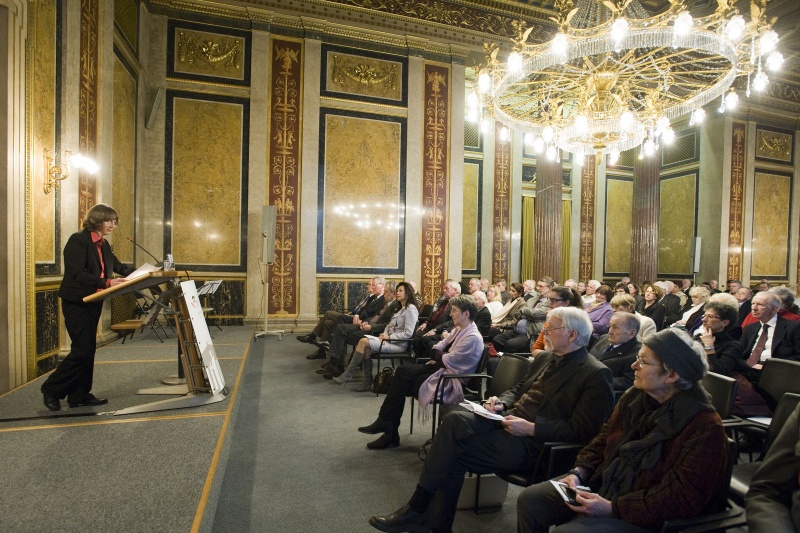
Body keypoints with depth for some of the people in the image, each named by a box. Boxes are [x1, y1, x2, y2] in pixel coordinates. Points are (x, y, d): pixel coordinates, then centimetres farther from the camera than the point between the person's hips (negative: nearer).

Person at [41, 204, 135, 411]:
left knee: (88, 349, 10)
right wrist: (106, 283, -32)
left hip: (93, 302, 8)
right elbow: (77, 274, -23)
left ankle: (80, 395, 19)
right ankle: (52, 389, 12)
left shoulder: (103, 245, 10)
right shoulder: (78, 240, -14)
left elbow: (118, 266, 14)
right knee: (82, 349, -7)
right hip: (76, 302, -8)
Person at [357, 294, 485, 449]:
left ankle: (390, 431, 4)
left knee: (403, 383, -12)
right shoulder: (458, 329, 11)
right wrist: (441, 356, -7)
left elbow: (447, 360, -19)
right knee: (403, 371, -13)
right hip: (442, 368, 8)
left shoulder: (473, 338, -19)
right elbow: (438, 348, 13)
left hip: (451, 380, -8)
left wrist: (439, 355, 0)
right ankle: (387, 425, -11)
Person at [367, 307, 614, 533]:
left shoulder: (596, 374, -9)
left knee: (453, 451, -19)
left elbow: (582, 430, -14)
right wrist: (502, 402, 3)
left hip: (533, 442, -7)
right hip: (508, 419, 7)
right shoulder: (545, 358, 15)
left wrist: (531, 428, -20)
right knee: (455, 419, -20)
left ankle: (416, 510, 1)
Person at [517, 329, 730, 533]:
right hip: (604, 484, 7)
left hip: (642, 515, -6)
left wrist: (612, 507, -24)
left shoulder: (705, 428, -20)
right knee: (530, 500, -4)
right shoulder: (634, 396, 1)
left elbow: (682, 497, -22)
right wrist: (578, 472, -5)